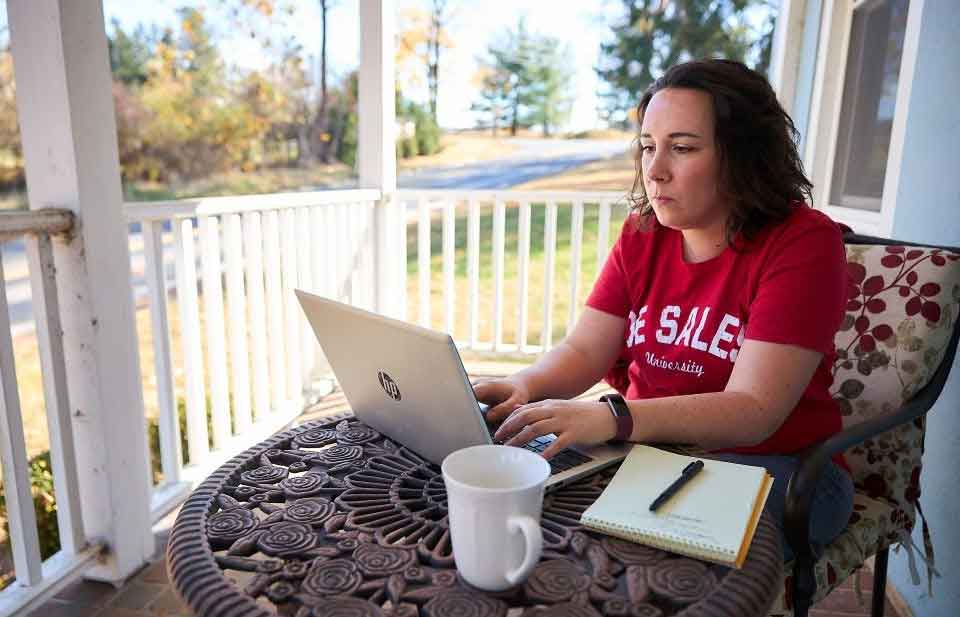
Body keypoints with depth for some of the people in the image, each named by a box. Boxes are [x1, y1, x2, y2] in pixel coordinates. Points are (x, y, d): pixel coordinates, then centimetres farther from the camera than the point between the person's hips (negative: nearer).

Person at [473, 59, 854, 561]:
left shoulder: (803, 242, -15)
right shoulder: (643, 234, 2)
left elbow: (752, 411, -24)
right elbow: (583, 351, -2)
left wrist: (611, 420, -39)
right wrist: (523, 386, -25)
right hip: (652, 448, 4)